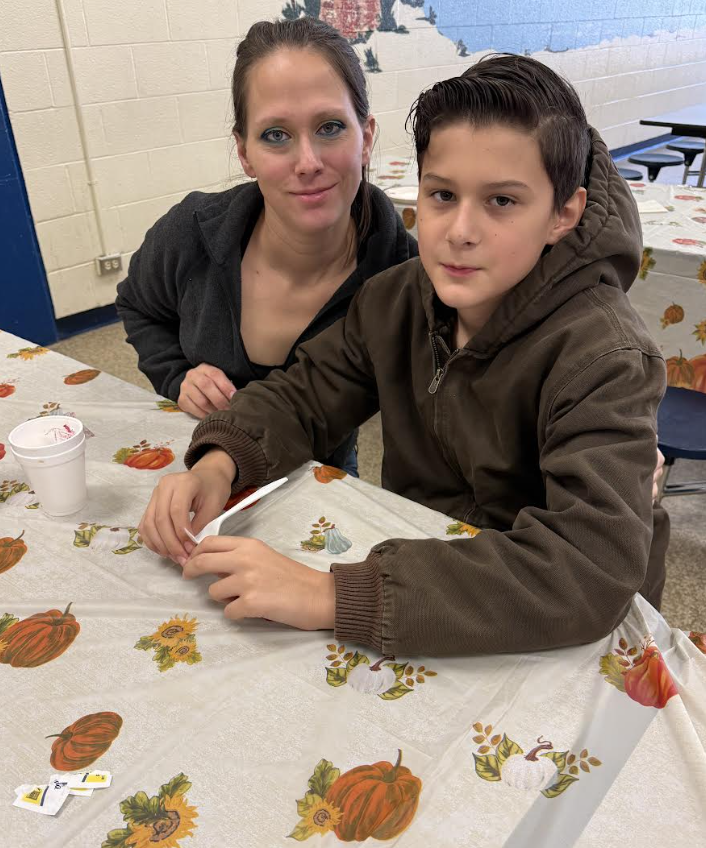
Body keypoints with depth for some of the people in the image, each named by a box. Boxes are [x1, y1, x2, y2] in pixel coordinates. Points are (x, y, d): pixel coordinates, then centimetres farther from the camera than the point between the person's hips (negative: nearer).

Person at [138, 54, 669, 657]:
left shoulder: (603, 359, -25)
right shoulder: (397, 299, -7)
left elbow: (592, 569, -36)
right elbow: (303, 397, 1)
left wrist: (334, 596, -41)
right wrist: (219, 463, -22)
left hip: (547, 639, -4)